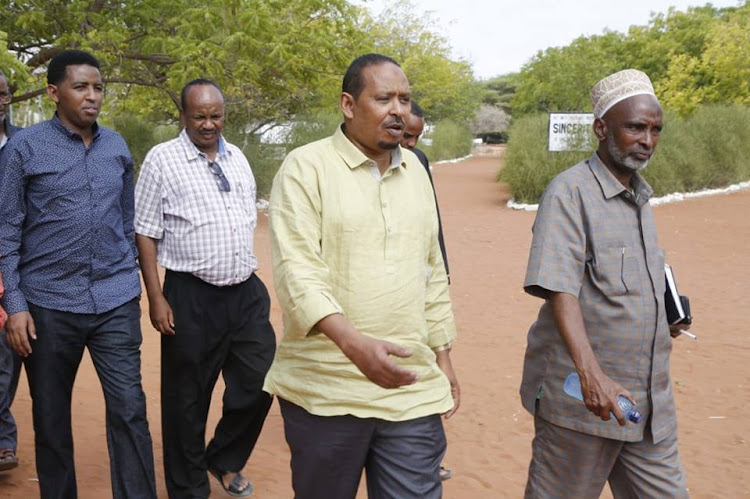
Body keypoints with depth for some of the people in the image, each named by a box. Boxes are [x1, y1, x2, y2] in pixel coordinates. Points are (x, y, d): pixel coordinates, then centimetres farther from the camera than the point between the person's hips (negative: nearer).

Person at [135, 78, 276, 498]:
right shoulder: (162, 159, -5)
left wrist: (251, 279, 15)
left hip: (247, 293, 5)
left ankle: (225, 460, 33)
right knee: (188, 399, 6)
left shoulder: (238, 158, 12)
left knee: (260, 381, 7)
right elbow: (146, 233, -6)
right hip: (192, 297, -5)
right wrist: (156, 298, -11)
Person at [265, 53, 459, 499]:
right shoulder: (306, 167, -6)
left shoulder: (415, 171, 12)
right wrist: (353, 343, -31)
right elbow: (296, 268, -18)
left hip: (412, 388, 4)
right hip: (325, 391, -4)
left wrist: (443, 354, 17)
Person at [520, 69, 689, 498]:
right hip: (581, 396, -7)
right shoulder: (570, 192, -12)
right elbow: (559, 290, -24)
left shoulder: (641, 197, 14)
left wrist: (670, 315, 6)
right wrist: (591, 374, -34)